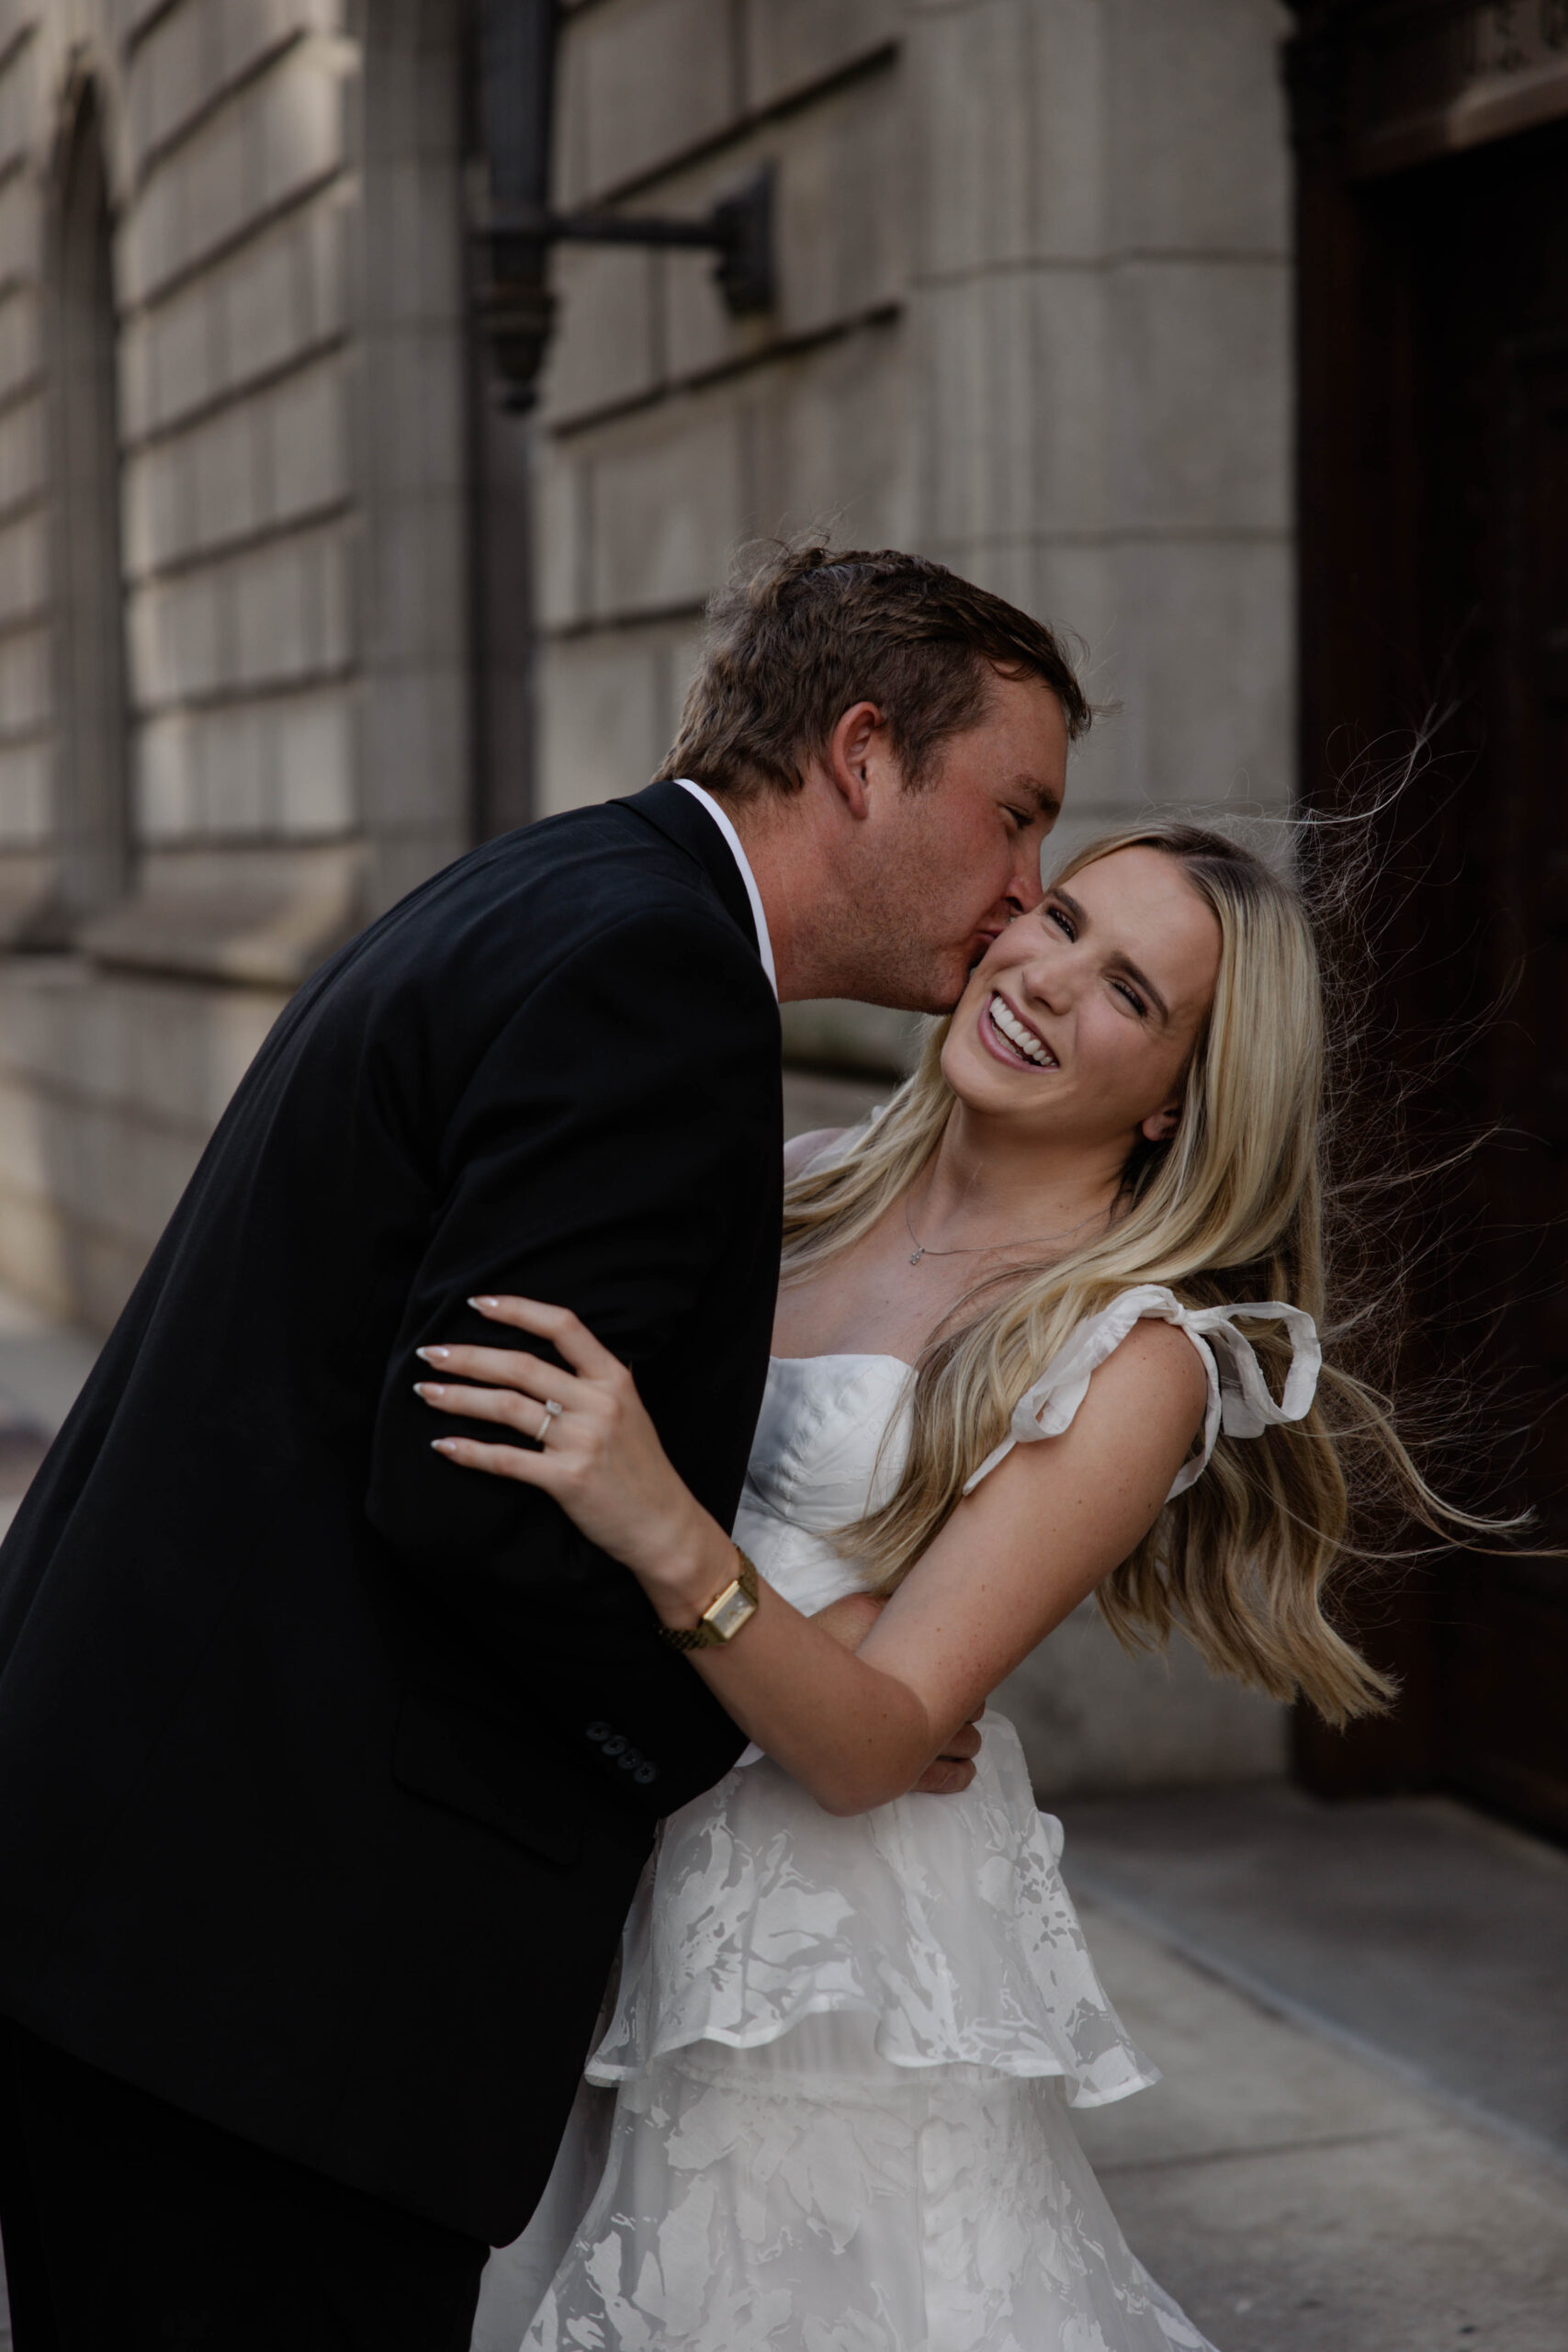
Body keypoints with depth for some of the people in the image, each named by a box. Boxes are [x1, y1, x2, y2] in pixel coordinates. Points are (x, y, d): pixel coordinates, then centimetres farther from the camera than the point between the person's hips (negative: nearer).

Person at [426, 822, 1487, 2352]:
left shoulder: (1133, 1360, -14)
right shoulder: (818, 1187, 4)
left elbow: (874, 1742, -22)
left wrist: (670, 1538, -35)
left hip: (835, 1982, -6)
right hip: (616, 1897, 6)